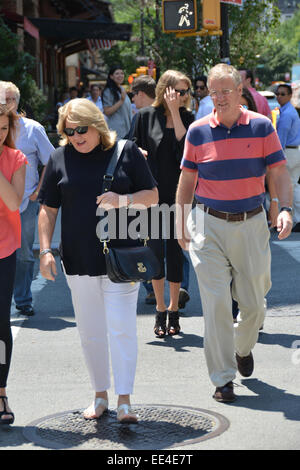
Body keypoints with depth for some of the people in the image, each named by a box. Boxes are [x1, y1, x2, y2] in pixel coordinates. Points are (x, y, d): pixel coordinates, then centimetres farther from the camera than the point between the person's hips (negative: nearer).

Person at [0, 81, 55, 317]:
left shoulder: (33, 129, 2)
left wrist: (38, 190, -1)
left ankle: (23, 300, 17)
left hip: (26, 202, 0)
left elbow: (50, 162, 8)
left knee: (24, 255, 5)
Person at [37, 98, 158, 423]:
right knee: (90, 331, 10)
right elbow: (48, 209, 8)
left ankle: (124, 400, -5)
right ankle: (100, 395, 24)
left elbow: (152, 196, 4)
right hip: (78, 259, 3)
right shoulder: (60, 158, 5)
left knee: (121, 327, -8)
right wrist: (45, 251, 0)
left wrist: (123, 199, -15)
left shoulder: (126, 151, 0)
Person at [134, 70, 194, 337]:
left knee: (176, 250, 4)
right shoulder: (146, 116, 2)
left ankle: (173, 310, 14)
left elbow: (185, 147, -14)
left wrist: (175, 112, -14)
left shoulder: (187, 117, 3)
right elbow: (135, 148, 11)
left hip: (180, 192, 1)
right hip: (154, 192, -1)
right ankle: (160, 311, 9)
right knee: (156, 249, -2)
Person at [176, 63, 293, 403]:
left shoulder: (261, 126, 0)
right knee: (216, 303, -5)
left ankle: (243, 348, 39)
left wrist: (285, 209, -16)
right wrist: (181, 224, 8)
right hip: (209, 225, -1)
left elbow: (279, 173, 0)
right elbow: (187, 179, 9)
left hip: (251, 224, 1)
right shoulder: (198, 131, 1)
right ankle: (222, 378, 2)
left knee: (253, 302, 7)